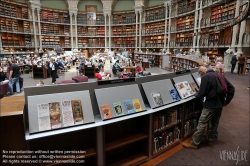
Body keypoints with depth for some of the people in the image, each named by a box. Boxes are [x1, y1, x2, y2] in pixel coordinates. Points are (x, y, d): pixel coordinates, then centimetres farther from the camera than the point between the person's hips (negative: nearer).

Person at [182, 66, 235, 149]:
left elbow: (202, 93, -17)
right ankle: (210, 139, 36)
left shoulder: (205, 77, -14)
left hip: (210, 105, -8)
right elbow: (231, 88, 9)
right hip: (220, 104, 8)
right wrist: (227, 101, 11)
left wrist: (196, 95, 5)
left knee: (202, 124, -1)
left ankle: (194, 143, 7)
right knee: (215, 123, 21)